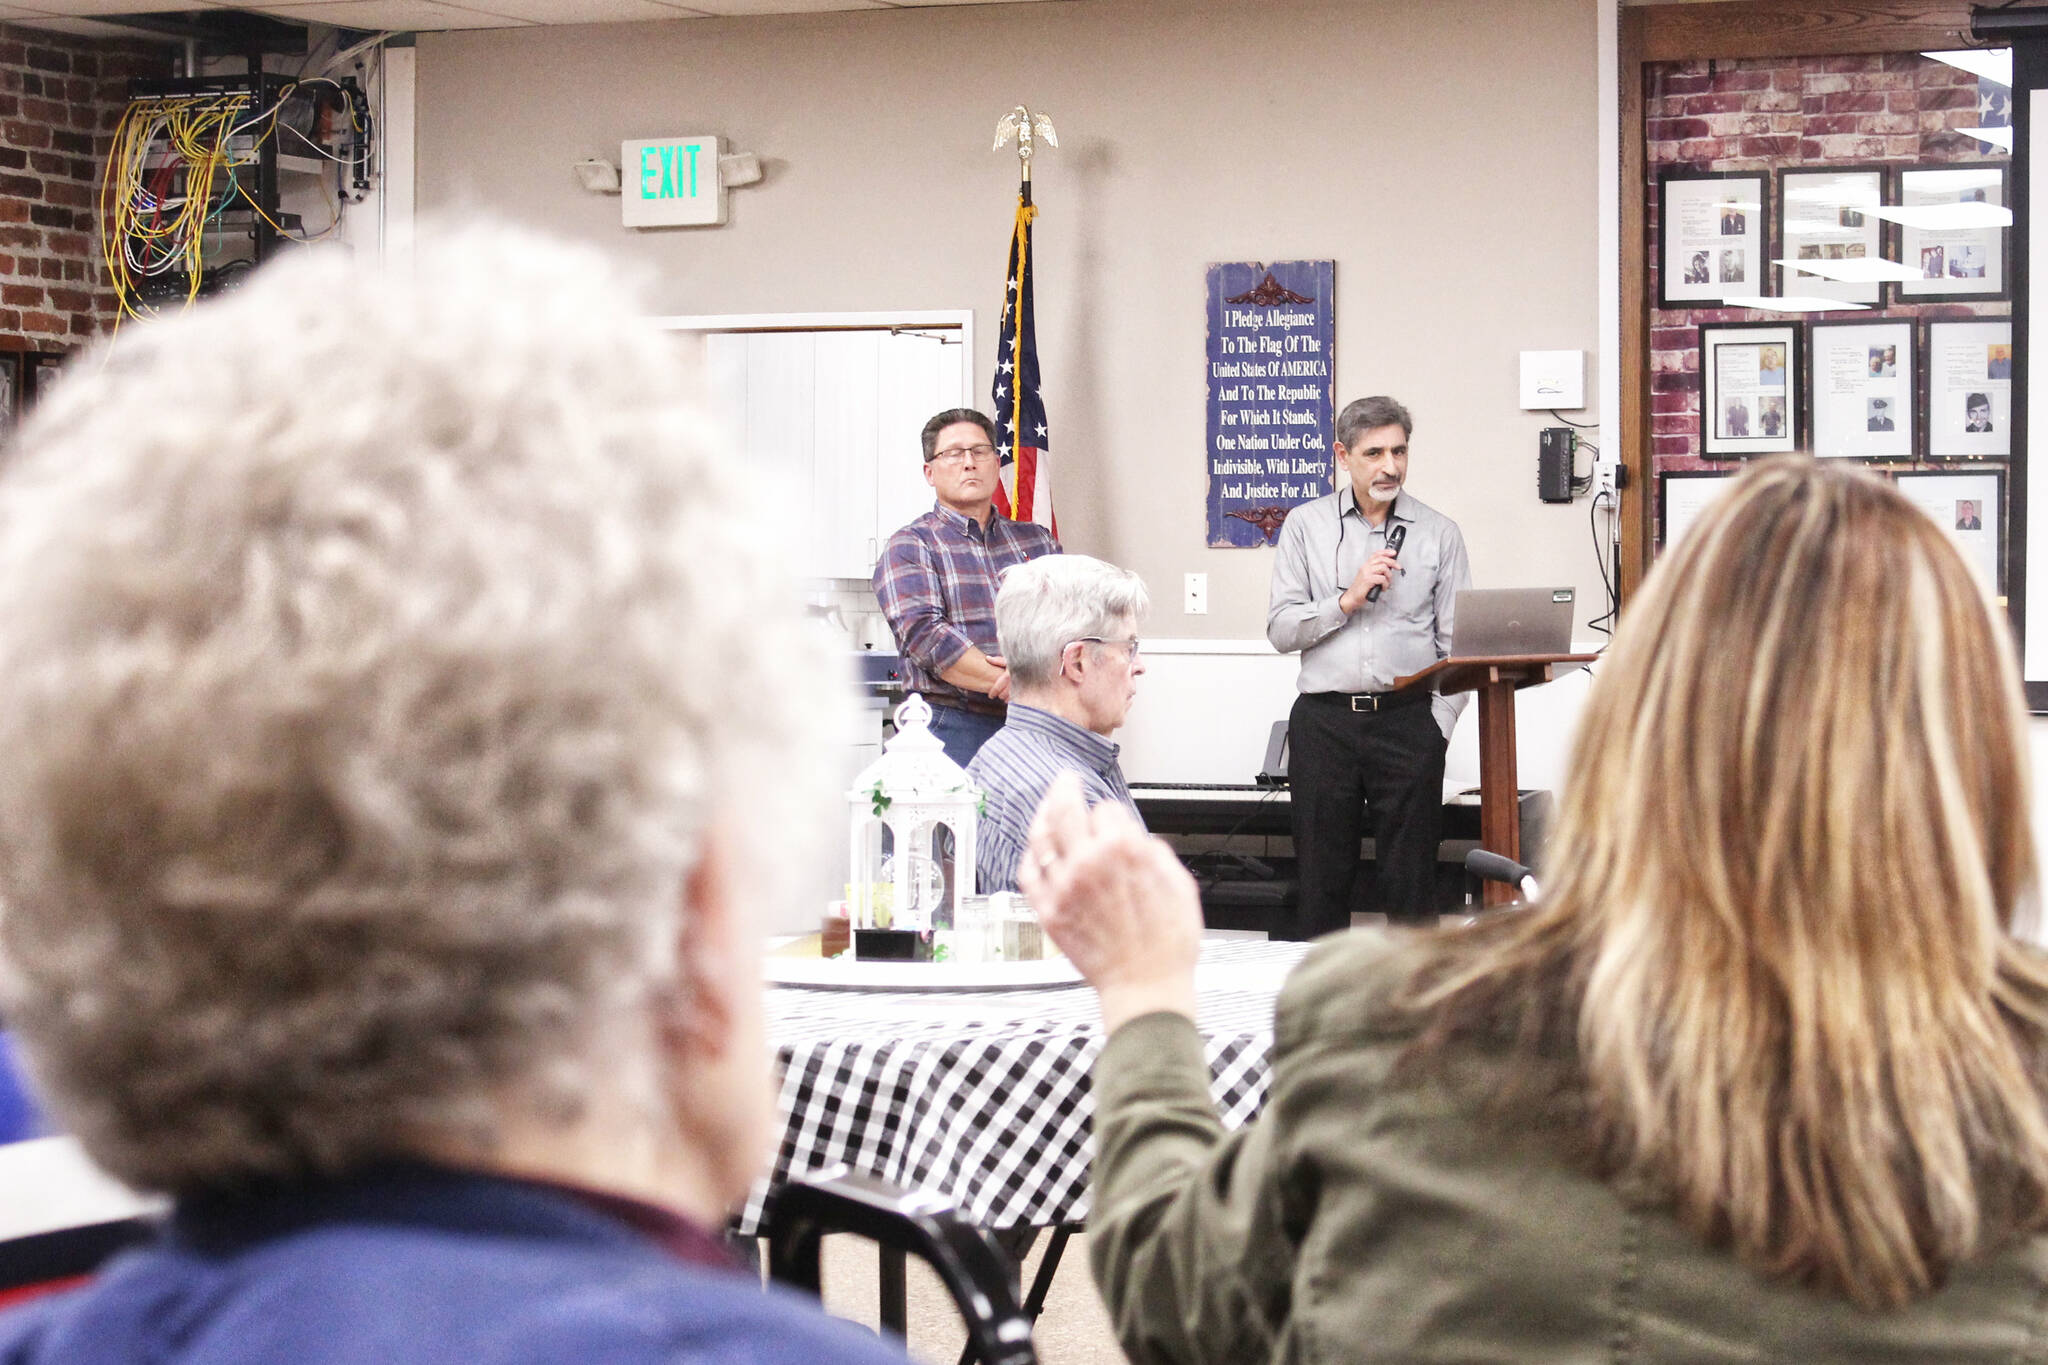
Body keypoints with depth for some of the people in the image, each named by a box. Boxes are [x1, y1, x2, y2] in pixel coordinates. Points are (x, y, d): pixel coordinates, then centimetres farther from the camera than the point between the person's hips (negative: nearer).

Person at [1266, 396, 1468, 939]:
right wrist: (1348, 600, -9)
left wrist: (1439, 725, -4)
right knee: (1320, 877, 4)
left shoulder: (1439, 533, 8)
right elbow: (1279, 629, 3)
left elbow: (1457, 643, 5)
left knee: (1411, 880, 0)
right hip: (1324, 718, 1)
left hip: (1408, 717, -1)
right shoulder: (1306, 525, 9)